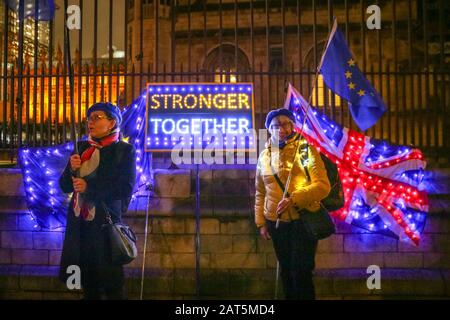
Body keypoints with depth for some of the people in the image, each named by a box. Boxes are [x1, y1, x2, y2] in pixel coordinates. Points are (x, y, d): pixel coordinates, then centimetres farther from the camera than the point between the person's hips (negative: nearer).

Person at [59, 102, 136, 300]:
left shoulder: (124, 150, -2)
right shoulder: (81, 148, 12)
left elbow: (126, 187, -12)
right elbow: (65, 186, 11)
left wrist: (89, 187, -16)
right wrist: (72, 169, -9)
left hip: (105, 221, -4)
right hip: (79, 222, 5)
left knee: (111, 283, 2)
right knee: (88, 283, 11)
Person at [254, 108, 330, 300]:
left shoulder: (305, 149, -7)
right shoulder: (264, 156, 8)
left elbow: (323, 185, -15)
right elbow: (260, 193, 15)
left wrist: (293, 199, -26)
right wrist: (261, 222, 11)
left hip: (303, 221, -5)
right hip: (276, 224, 5)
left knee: (301, 274, -1)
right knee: (286, 272, 15)